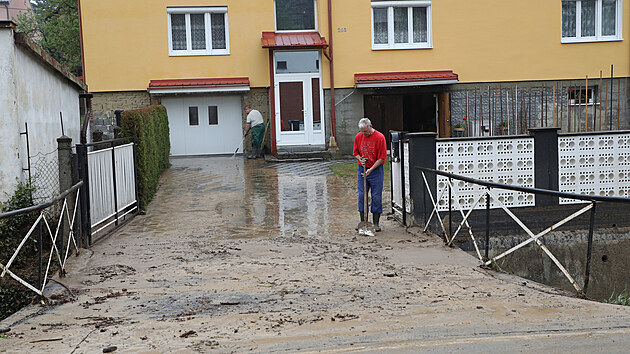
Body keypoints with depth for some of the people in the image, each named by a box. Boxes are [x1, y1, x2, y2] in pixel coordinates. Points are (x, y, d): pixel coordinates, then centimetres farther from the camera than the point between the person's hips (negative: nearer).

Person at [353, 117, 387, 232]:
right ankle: (363, 222, 10)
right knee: (362, 196, 2)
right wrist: (360, 159, -9)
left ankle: (376, 223, 8)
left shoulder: (380, 137, -11)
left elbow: (382, 158, -10)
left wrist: (371, 169, -17)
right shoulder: (358, 137, 2)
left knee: (376, 197, 0)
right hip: (362, 169, 4)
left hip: (376, 170, -3)